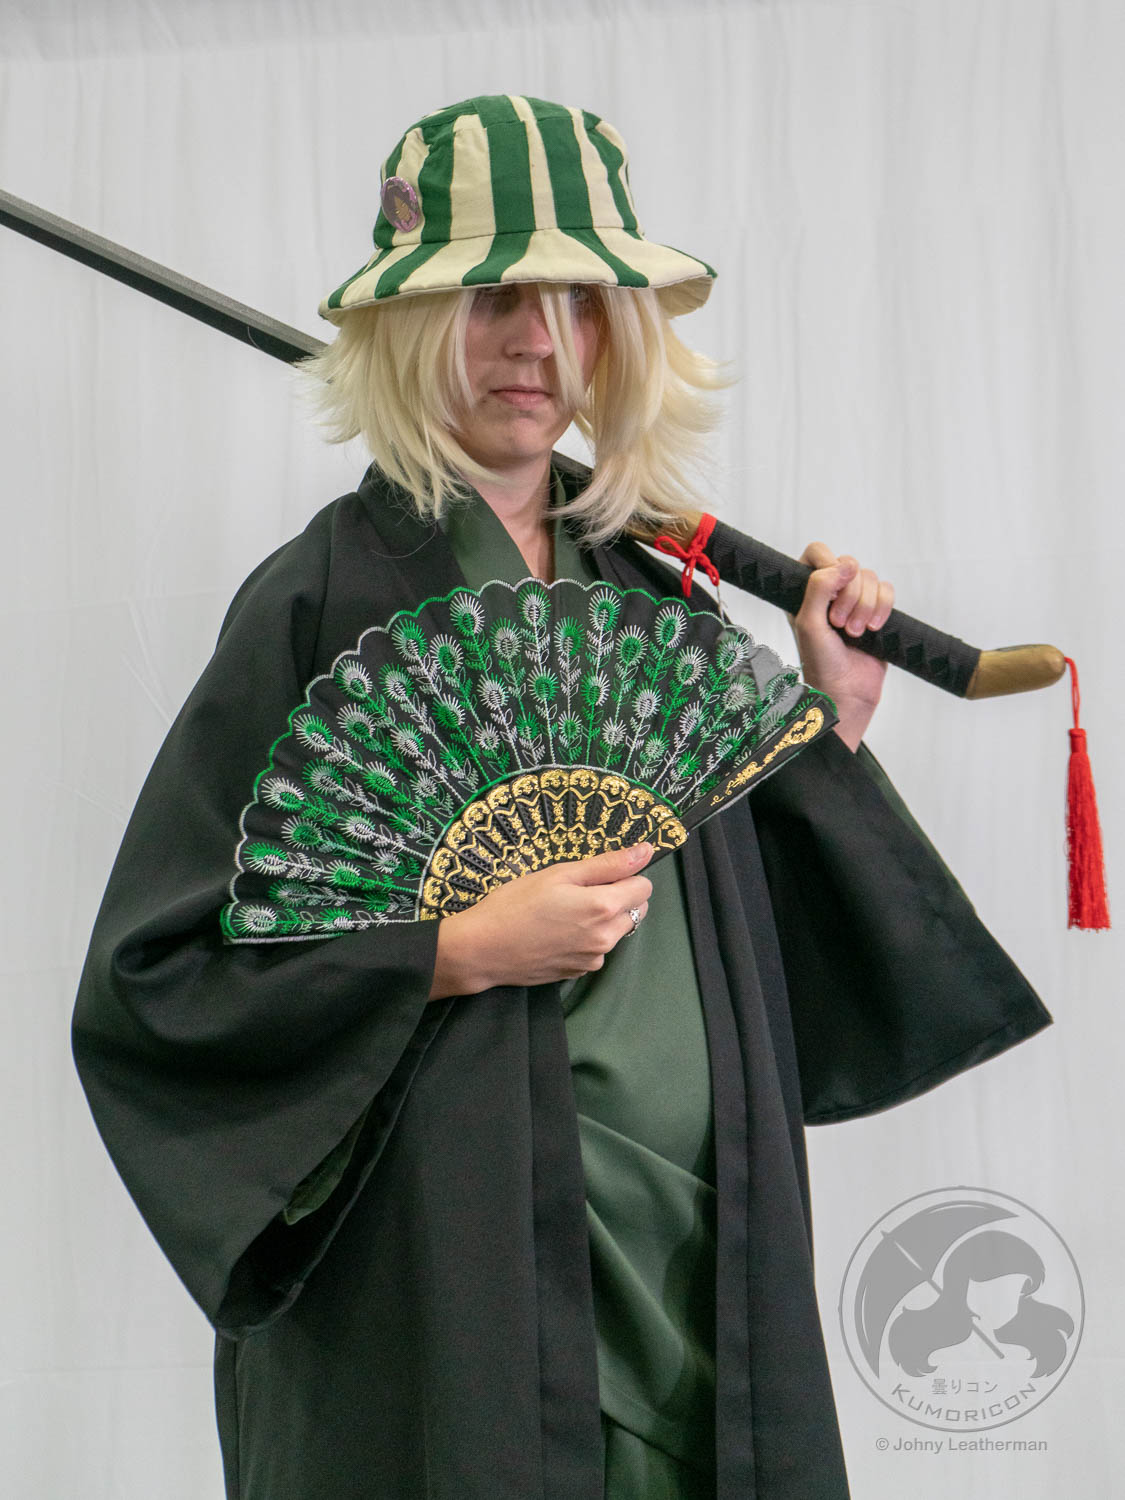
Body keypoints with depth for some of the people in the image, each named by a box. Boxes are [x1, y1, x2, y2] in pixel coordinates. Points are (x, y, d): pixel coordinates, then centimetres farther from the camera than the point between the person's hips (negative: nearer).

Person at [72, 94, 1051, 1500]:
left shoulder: (665, 606, 9)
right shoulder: (325, 599, -7)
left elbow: (769, 950, 13)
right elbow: (150, 977, -10)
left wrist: (834, 719, 5)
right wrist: (461, 953, -18)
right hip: (442, 1272, -5)